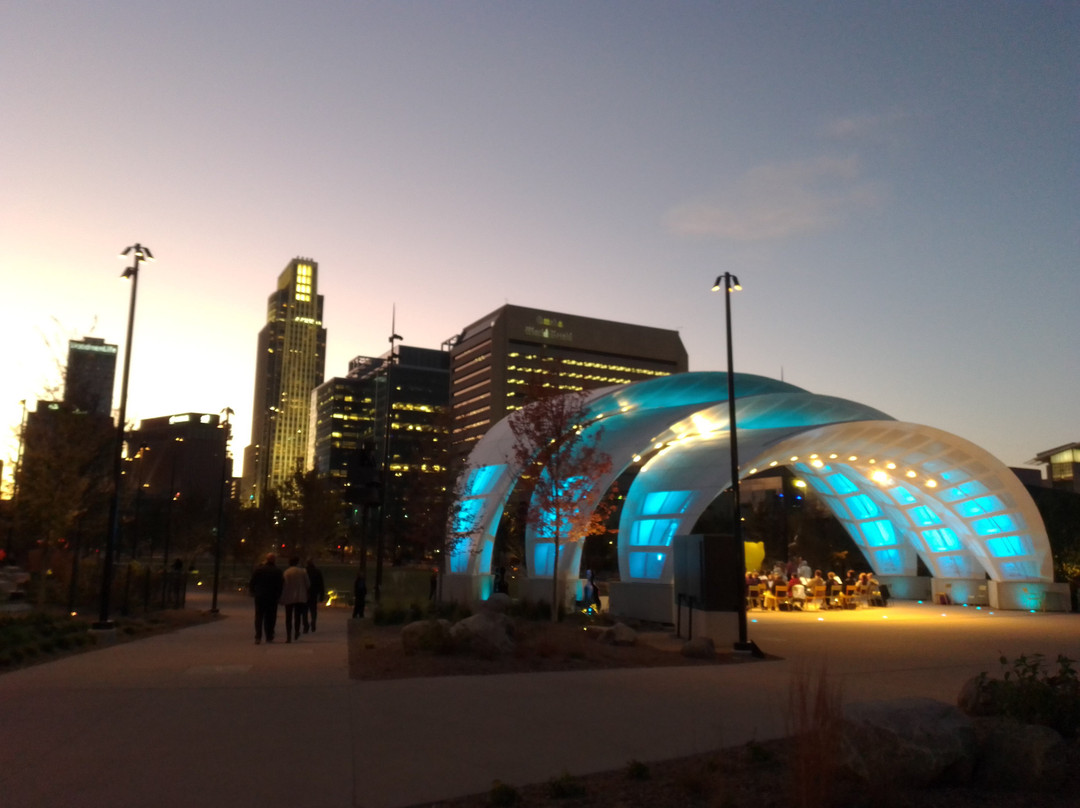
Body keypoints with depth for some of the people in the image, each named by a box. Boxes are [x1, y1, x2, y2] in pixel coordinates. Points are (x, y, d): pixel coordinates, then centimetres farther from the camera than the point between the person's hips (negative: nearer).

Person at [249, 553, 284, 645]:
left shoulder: (258, 569, -2)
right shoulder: (277, 572, -4)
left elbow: (252, 583, 0)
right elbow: (280, 585, -3)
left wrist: (253, 592, 13)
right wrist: (278, 595, 7)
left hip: (260, 597, 0)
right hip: (272, 597, 0)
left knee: (259, 617, 6)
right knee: (270, 618, 7)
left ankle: (258, 637, -3)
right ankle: (269, 637, 7)